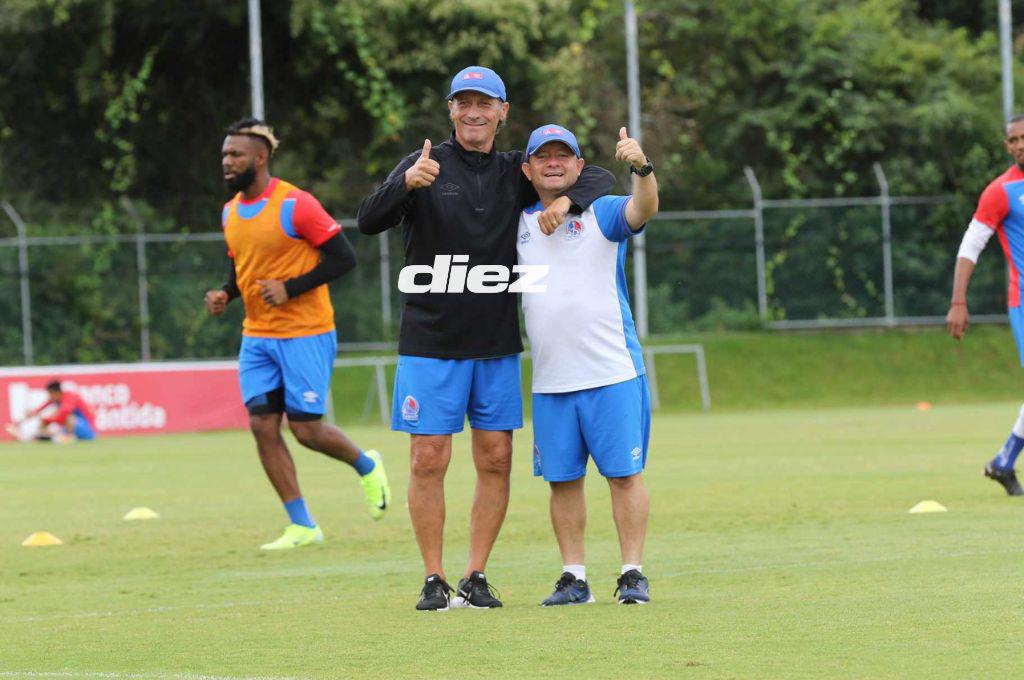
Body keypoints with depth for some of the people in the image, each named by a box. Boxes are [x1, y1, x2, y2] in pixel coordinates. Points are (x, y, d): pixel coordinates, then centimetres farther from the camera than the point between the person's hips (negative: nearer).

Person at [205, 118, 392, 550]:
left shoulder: (295, 205, -15)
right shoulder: (231, 213, 9)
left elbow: (343, 258, -13)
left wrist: (290, 289, -20)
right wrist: (224, 295, 2)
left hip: (304, 334, -7)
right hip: (257, 336, 7)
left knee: (306, 429, -6)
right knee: (262, 426, -3)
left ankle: (366, 466, 26)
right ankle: (302, 526, 4)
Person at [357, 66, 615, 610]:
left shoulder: (514, 173, 8)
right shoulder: (425, 165, -2)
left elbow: (596, 178, 12)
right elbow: (369, 221, -16)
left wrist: (566, 199, -11)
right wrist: (407, 184, -36)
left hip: (497, 345, 4)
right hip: (430, 342, -3)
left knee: (495, 460, 2)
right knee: (428, 460, -6)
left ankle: (476, 577, 11)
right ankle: (434, 580, 3)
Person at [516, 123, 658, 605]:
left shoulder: (603, 213, 0)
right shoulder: (518, 222, 12)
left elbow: (644, 209, -18)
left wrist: (642, 169, -40)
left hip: (612, 374, -4)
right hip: (550, 382, 4)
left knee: (624, 473, -4)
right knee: (563, 479, 6)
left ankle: (632, 574, 0)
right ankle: (573, 578, 12)